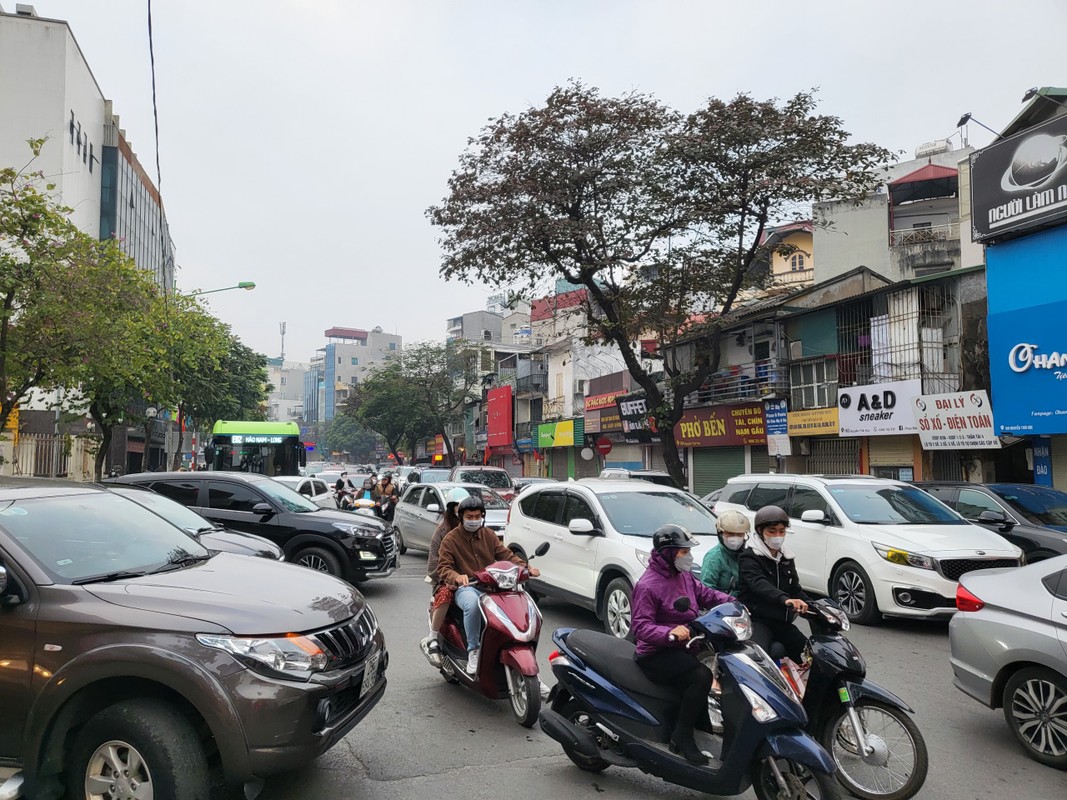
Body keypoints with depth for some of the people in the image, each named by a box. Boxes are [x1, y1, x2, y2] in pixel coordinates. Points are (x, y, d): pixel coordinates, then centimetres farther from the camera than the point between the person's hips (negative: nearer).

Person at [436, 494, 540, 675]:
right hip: (466, 588, -3)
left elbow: (506, 555, 8)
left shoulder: (489, 535, 15)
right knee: (472, 604, -39)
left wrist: (526, 568, -11)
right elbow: (443, 567, -6)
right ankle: (473, 650, -24)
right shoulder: (450, 539, 2)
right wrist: (456, 577, -29)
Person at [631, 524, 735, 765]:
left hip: (684, 647, 9)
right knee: (701, 675, -28)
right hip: (656, 653, -9)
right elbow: (640, 626, -23)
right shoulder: (648, 585, -17)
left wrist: (732, 603, -5)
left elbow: (705, 594, 13)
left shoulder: (684, 576, 11)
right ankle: (682, 737, -16)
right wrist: (670, 633, -38)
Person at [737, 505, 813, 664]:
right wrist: (785, 599, -45)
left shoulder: (786, 558, 16)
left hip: (782, 621, 8)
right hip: (757, 620, -7)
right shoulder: (749, 557, -9)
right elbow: (759, 584, -27)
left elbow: (795, 588, 19)